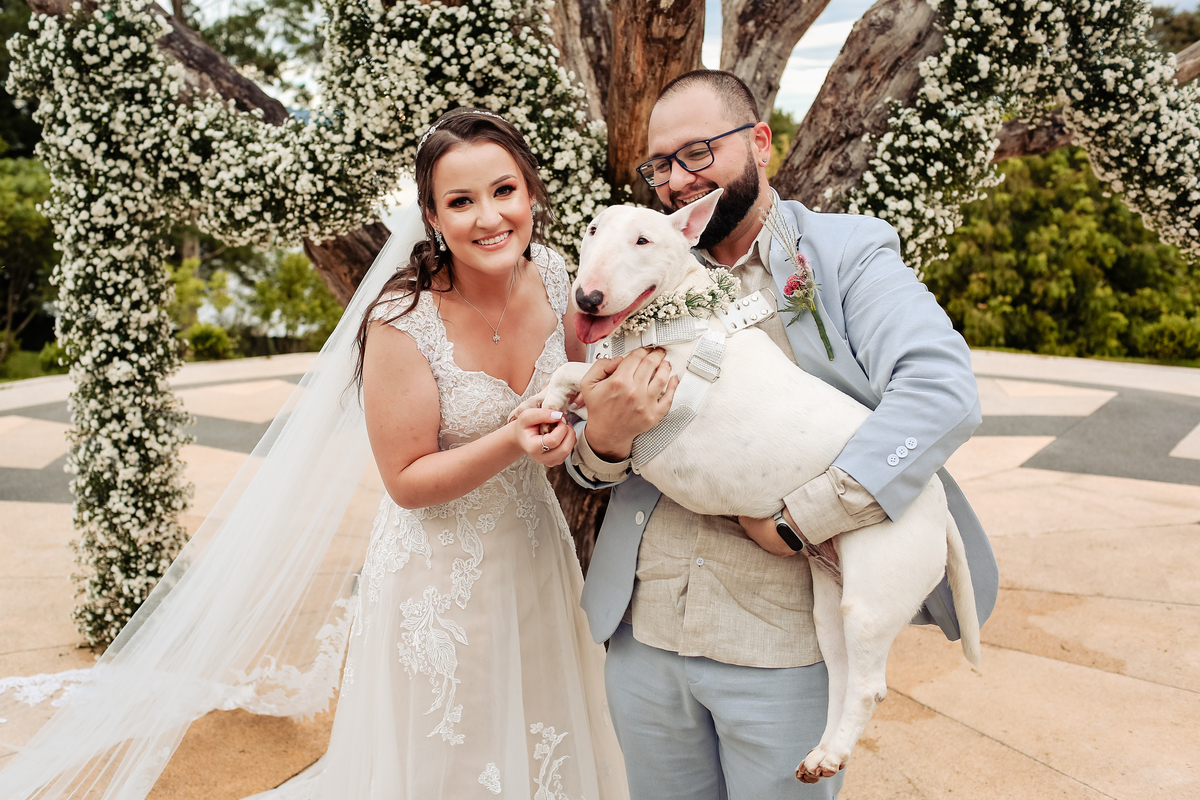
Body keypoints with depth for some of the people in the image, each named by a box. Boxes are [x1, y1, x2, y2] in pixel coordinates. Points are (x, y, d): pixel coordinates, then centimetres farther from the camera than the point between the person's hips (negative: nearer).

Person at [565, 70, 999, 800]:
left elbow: (944, 391, -19)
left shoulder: (848, 253, -4)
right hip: (643, 634, 4)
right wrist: (604, 439, -16)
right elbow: (590, 465, 9)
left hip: (787, 650, -3)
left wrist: (799, 520, -23)